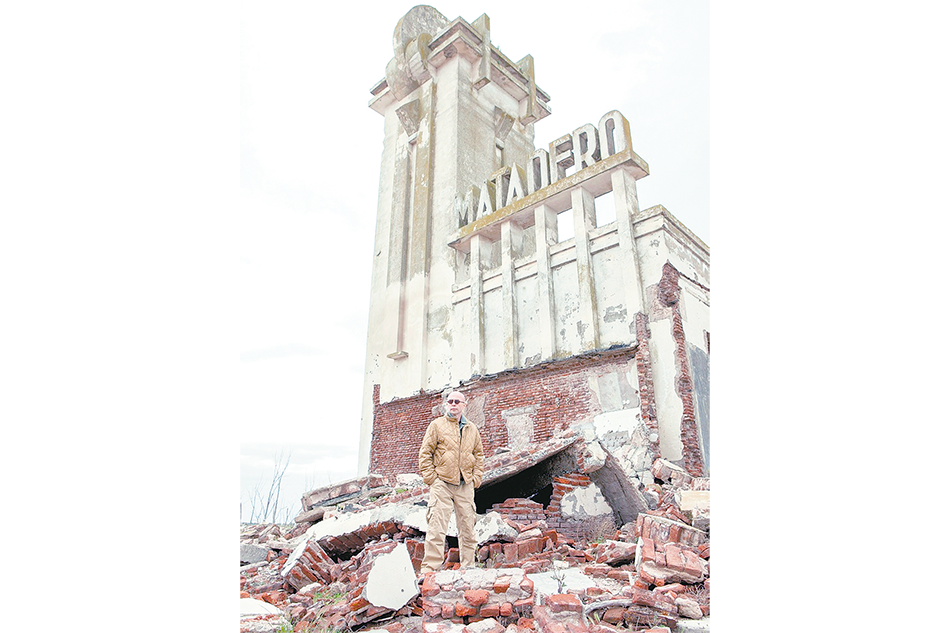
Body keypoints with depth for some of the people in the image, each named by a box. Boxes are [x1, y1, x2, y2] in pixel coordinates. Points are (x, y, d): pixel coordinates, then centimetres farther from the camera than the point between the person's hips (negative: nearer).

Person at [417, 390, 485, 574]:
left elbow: (479, 455, 20)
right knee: (436, 527, -9)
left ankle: (468, 567, 21)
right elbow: (425, 452, 1)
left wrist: (476, 477, 9)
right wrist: (430, 477, -7)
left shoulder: (472, 429, 15)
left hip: (466, 486, 4)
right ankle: (429, 569, -4)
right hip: (442, 483, -4)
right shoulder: (437, 425, 3)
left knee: (467, 527, 9)